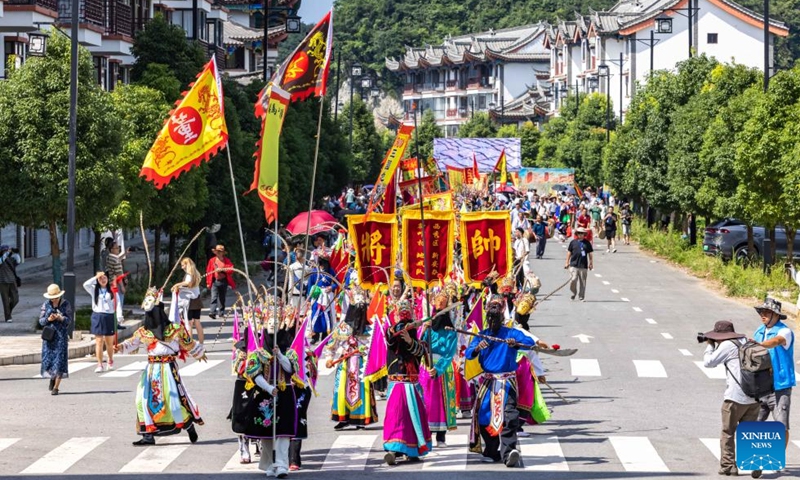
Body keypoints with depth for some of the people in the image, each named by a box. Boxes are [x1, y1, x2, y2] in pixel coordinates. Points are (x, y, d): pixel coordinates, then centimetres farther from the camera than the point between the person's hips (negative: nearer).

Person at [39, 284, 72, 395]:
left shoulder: (66, 305, 0)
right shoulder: (46, 305, 6)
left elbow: (69, 320, -4)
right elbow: (41, 320, 5)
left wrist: (60, 318, -22)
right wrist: (48, 319, -16)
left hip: (62, 335, -2)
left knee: (60, 360, -7)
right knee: (48, 358, 1)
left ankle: (56, 387, -6)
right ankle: (52, 377, 31)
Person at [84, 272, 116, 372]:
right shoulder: (94, 290, 6)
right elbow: (85, 285, -12)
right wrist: (96, 277, -10)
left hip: (109, 317, 0)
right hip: (98, 317, 0)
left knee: (109, 343, 10)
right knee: (99, 342, -4)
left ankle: (110, 361, 33)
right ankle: (100, 365, -3)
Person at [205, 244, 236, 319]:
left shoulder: (227, 260, 5)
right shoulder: (212, 260, 4)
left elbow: (231, 269, -6)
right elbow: (208, 271, 5)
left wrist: (222, 269, -20)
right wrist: (208, 282, 1)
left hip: (224, 281, 1)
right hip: (215, 281, -1)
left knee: (222, 298, 10)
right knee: (214, 297, -14)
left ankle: (221, 312, 19)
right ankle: (213, 312, -23)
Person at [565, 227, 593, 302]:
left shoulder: (587, 243, 7)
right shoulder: (573, 242, 5)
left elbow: (590, 254, 11)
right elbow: (569, 252, 10)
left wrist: (591, 263, 9)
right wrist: (567, 262, 8)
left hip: (583, 266, 1)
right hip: (574, 265, -1)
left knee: (582, 282, 3)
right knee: (573, 280, -9)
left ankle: (581, 297, 11)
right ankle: (573, 293, 15)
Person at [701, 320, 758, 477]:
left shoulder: (727, 345, -7)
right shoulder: (746, 342, 17)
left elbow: (708, 362, -2)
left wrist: (710, 346, 12)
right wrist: (715, 346, 24)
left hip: (735, 397, -7)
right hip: (754, 397, 7)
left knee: (727, 433, 6)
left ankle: (728, 466, 7)